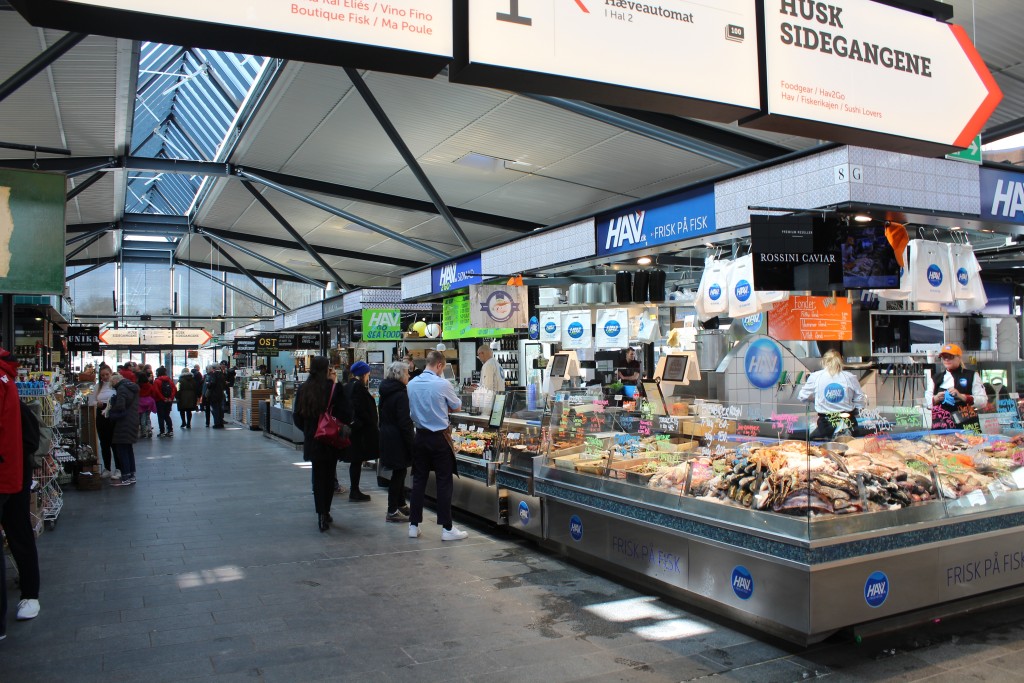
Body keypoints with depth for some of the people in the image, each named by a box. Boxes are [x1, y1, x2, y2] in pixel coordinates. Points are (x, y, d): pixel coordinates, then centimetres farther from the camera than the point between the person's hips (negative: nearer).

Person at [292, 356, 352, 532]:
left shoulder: (303, 389, -2)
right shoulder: (334, 388, -13)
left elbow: (297, 417, 3)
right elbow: (346, 414, -14)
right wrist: (340, 425, 6)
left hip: (312, 440, 3)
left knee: (318, 476, 12)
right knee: (329, 476, 11)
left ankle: (321, 514, 8)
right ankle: (325, 513, 13)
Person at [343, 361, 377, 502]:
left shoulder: (348, 386, 13)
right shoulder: (358, 387, -16)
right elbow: (361, 410, -21)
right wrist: (373, 425, -13)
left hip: (351, 427, 9)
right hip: (361, 430, -9)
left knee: (355, 461, 15)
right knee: (357, 461, -3)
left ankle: (354, 491, 21)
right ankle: (354, 492, 3)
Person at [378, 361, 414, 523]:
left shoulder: (386, 392, 9)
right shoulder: (401, 394, -19)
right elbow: (405, 422, -21)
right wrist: (412, 443, -17)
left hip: (386, 435, 9)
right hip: (397, 439, -9)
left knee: (400, 472, 19)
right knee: (399, 473, 0)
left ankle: (401, 505, 31)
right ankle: (392, 512, 6)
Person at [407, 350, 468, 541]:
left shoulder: (412, 384, 1)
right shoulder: (443, 384, -15)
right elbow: (457, 406, 0)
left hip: (420, 436, 5)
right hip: (439, 438, -5)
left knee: (419, 480, 11)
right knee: (444, 482, 1)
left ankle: (414, 526, 15)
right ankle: (447, 528, 4)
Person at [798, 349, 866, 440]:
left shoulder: (815, 377, -1)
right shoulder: (850, 377, 2)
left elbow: (802, 397, 10)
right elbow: (859, 402, 4)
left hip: (826, 423, -1)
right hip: (848, 422, 1)